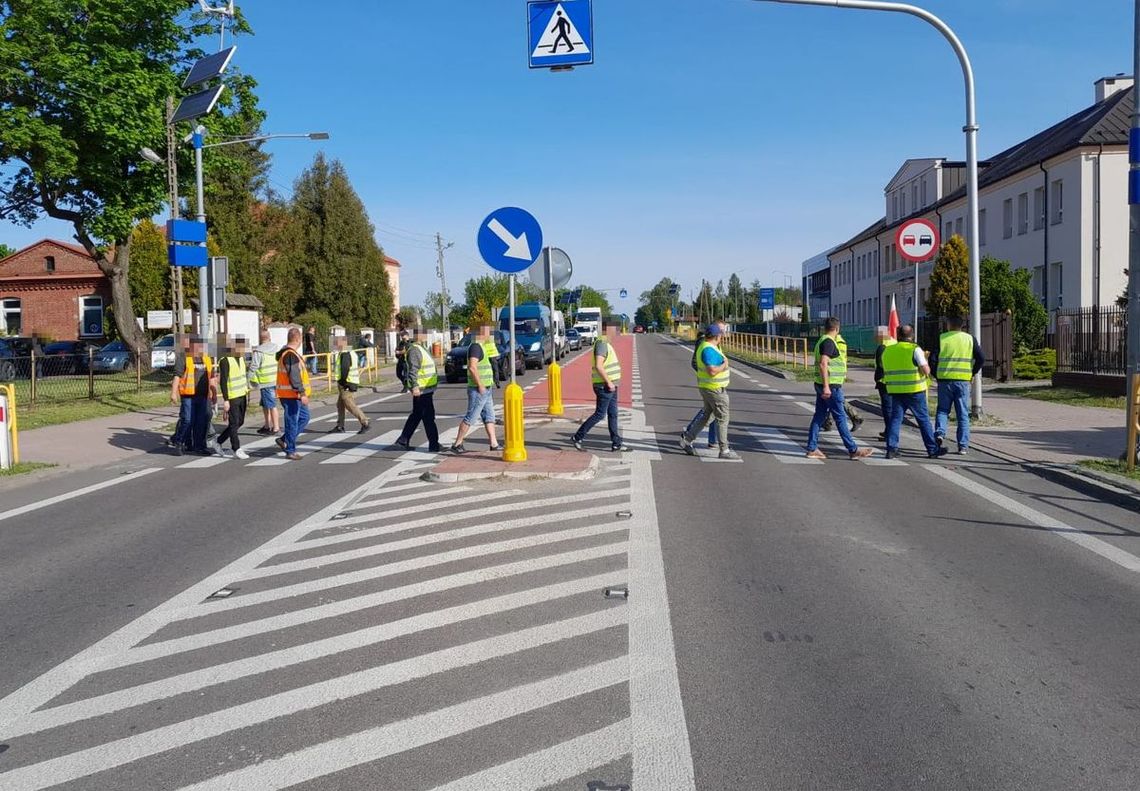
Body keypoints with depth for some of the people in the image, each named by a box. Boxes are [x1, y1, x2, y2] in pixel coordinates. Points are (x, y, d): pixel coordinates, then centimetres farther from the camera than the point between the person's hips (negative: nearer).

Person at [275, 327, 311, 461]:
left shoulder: (285, 353, 15)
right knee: (292, 422, -2)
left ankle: (285, 440, 19)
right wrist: (302, 393, -25)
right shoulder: (291, 355, -19)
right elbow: (294, 376, -25)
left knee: (304, 417, 17)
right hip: (291, 395, -10)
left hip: (294, 395, 10)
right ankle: (290, 451, 6)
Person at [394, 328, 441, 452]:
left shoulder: (422, 348, 17)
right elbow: (412, 370, -26)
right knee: (429, 417, -6)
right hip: (421, 390, -11)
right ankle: (433, 445, -1)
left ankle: (403, 441, 22)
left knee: (416, 415, 16)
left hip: (426, 389, 11)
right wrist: (414, 386, -34)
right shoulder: (415, 350, -16)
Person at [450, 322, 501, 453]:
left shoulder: (482, 346, 15)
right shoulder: (476, 346, -17)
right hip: (478, 389, -10)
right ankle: (457, 444, 1)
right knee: (470, 418, -5)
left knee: (489, 416, 11)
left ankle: (494, 444, 14)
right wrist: (480, 385, -23)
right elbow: (472, 367, -26)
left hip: (486, 389, 10)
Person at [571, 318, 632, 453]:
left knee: (613, 414, 10)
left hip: (610, 386, 10)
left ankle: (616, 444, 14)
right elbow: (599, 366, -26)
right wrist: (608, 382, -23)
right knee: (600, 414, -4)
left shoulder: (605, 343, 15)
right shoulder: (602, 343, -17)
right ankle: (577, 437, 4)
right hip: (604, 386, -10)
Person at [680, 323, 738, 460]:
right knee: (722, 418, -1)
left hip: (707, 388, 10)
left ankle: (687, 439, 16)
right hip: (715, 389, -10)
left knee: (707, 416, 18)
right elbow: (712, 371, -31)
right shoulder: (709, 350, -23)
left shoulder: (704, 345, 9)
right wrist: (724, 365, -16)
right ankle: (724, 450, 6)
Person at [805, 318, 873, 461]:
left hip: (822, 385, 9)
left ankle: (812, 449, 8)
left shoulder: (821, 341, 15)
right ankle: (853, 450, 3)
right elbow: (823, 364, -24)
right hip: (830, 386, -9)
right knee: (841, 418, -3)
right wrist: (826, 387, -27)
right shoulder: (829, 342, -14)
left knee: (819, 416, 9)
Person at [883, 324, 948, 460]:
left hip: (895, 391, 4)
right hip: (914, 390, -4)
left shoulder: (887, 351, 8)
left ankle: (891, 449, -2)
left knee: (895, 419, 6)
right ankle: (933, 450, 12)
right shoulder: (915, 349, -8)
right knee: (924, 420, 5)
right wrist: (925, 362, 8)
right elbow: (926, 370, -11)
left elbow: (885, 371, 16)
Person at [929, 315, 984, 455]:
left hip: (944, 380, -1)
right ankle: (963, 446, 4)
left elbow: (932, 360, -5)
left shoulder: (941, 338, 0)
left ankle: (939, 433, -12)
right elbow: (981, 359, 0)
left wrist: (936, 375, 8)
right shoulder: (970, 339, 5)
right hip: (963, 381, 1)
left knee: (942, 410, 13)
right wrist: (973, 373, 13)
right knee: (963, 414, 6)